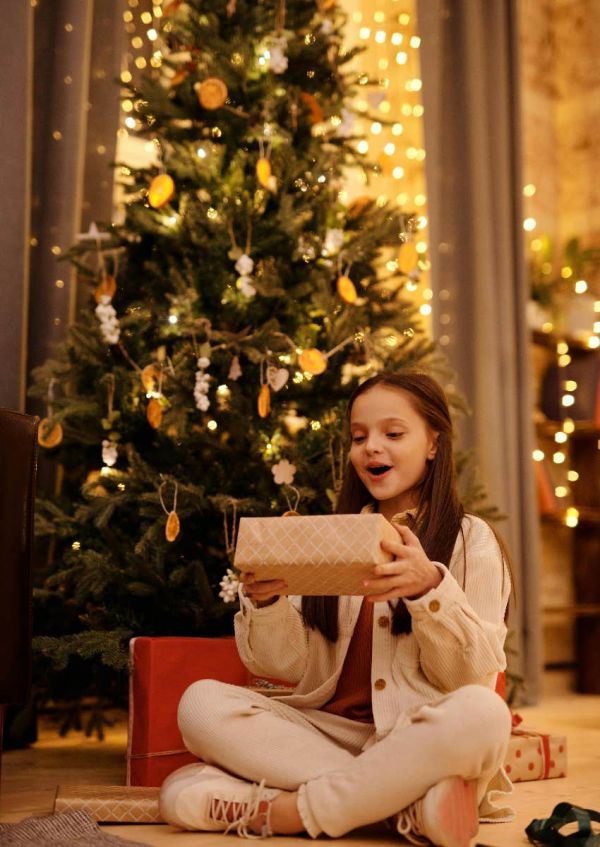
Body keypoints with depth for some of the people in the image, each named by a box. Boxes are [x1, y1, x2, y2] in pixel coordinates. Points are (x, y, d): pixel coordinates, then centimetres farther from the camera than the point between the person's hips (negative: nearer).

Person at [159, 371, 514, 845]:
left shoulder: (471, 540, 4)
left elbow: (473, 674, -6)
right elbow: (294, 667, 7)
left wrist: (429, 588, -23)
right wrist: (265, 602, -14)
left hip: (421, 742, -3)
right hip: (329, 732, 4)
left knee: (482, 713, -35)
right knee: (201, 703, -19)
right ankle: (408, 807, -24)